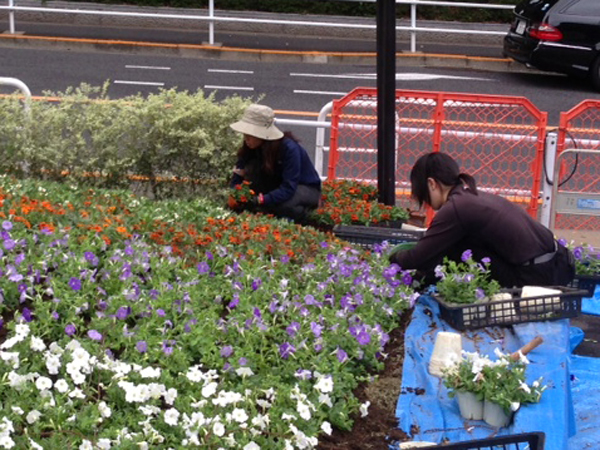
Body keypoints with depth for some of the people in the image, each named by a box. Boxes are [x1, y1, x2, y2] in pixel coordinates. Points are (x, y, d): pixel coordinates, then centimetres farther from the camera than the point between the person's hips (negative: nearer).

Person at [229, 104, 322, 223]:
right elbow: (238, 175, -13)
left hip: (307, 189, -5)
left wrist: (260, 200, -46)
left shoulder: (289, 148, -31)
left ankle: (300, 213, -5)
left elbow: (288, 188, -36)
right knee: (251, 168, -22)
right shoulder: (249, 148, -13)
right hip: (279, 185, 5)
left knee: (283, 204, -38)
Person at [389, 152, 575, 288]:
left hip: (535, 278, -9)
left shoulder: (455, 208, -9)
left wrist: (392, 258, 15)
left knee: (454, 251, -1)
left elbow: (417, 259, -4)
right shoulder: (476, 197, 17)